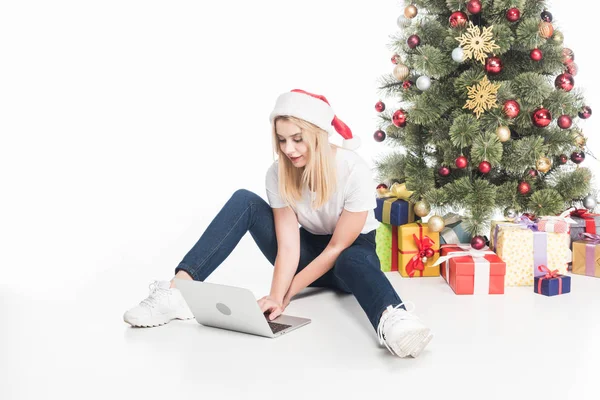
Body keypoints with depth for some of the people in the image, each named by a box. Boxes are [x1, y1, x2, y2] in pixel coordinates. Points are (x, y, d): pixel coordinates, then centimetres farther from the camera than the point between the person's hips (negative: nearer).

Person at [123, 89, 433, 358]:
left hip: (351, 252, -3)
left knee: (352, 262, -42)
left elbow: (337, 248, -23)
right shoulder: (278, 174, -16)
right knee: (244, 202, -19)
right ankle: (178, 290, -32)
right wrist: (275, 296, -38)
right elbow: (288, 245, -21)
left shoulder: (354, 172, -26)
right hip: (309, 252, 3)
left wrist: (287, 294, -24)